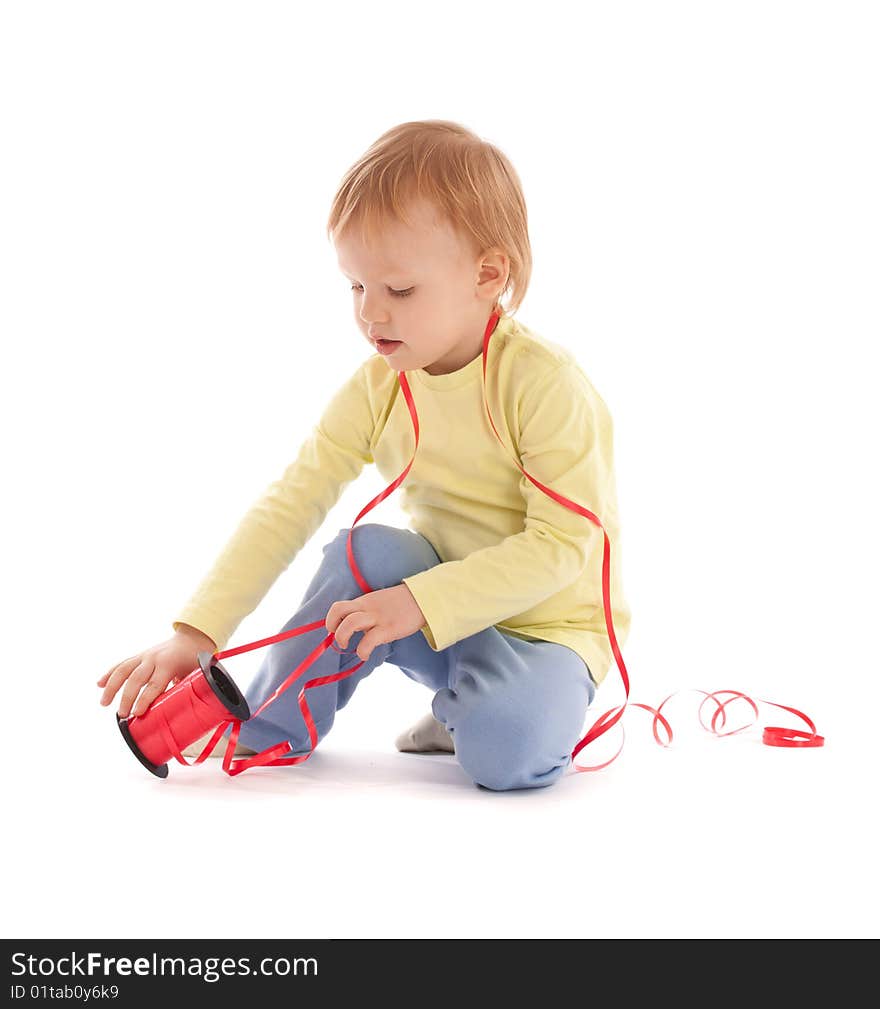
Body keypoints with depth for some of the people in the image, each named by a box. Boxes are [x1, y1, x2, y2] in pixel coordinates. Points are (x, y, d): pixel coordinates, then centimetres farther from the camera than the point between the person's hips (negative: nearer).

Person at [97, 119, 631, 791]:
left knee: (506, 751, -32)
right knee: (365, 552, -23)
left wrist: (421, 602, -32)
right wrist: (195, 632, -20)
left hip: (556, 619, -5)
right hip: (441, 605, 5)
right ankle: (271, 724, -4)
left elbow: (562, 545, -25)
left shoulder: (544, 382, -23)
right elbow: (289, 506, -11)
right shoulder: (377, 387, -7)